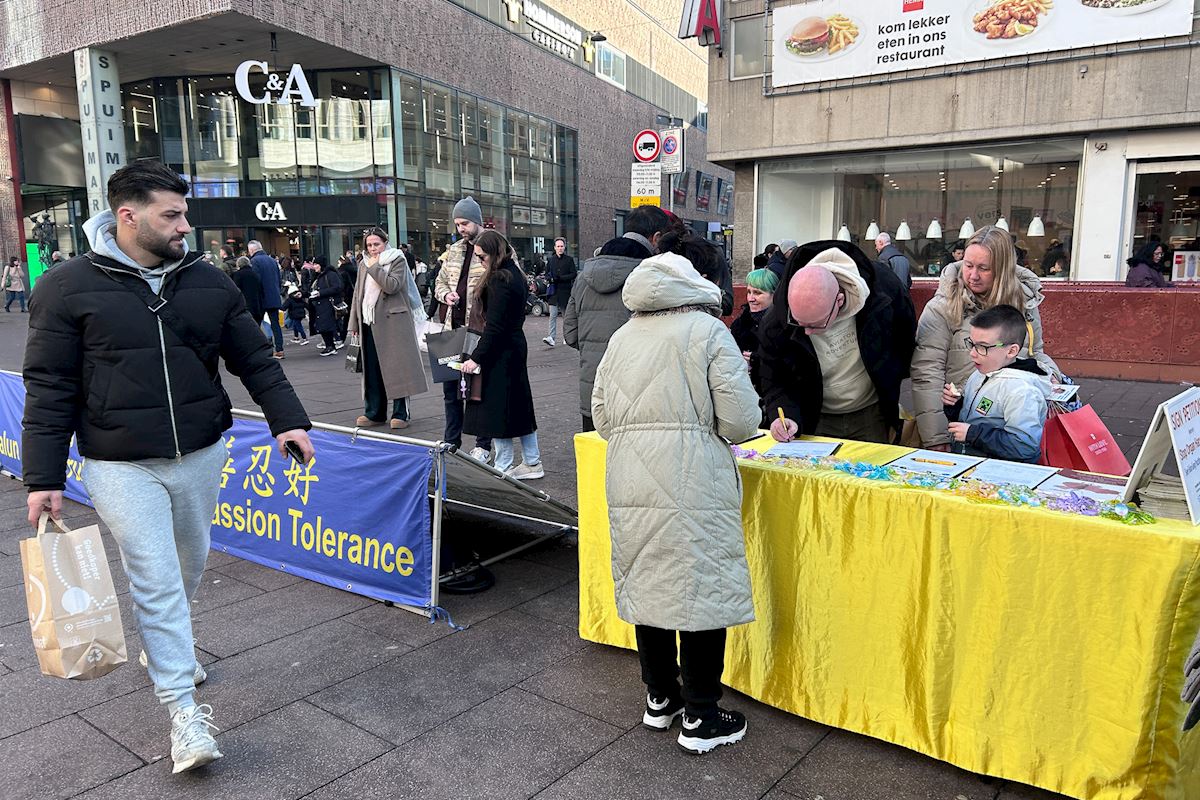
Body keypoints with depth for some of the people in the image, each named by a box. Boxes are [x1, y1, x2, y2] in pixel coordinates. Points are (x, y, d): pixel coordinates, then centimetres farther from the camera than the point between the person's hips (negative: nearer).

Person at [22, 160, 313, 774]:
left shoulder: (209, 282, 2)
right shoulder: (68, 288, -7)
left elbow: (255, 360, 5)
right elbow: (49, 389, -5)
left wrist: (287, 420, -8)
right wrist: (43, 480, -6)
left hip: (201, 456, 4)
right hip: (120, 467, -4)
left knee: (189, 565, 19)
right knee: (155, 579, -3)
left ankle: (164, 647, 46)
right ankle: (183, 709, 8)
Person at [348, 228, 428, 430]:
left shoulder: (398, 260, 0)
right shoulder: (364, 265, 17)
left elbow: (392, 285, -17)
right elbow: (357, 294, 18)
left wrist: (374, 267, -11)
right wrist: (354, 323, 14)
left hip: (393, 322, -6)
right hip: (369, 323, 6)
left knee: (396, 367, -5)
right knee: (371, 369, 7)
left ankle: (400, 414, 0)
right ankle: (374, 413, 15)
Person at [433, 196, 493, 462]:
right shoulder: (454, 250, 13)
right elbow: (440, 283, 20)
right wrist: (446, 295, 0)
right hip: (454, 328, 7)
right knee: (450, 384, 12)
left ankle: (483, 445, 16)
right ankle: (451, 442, 25)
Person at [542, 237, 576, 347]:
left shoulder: (569, 260, 2)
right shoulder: (550, 260, 10)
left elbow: (574, 274, -4)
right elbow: (547, 274, 16)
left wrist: (560, 278, -15)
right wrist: (549, 279, -7)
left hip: (565, 291, -1)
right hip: (554, 291, 1)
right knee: (553, 315, -8)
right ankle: (551, 337, -14)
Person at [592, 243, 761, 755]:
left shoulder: (622, 337, 11)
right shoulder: (709, 332, -3)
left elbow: (601, 417, 13)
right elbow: (741, 422, -8)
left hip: (630, 482, 6)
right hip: (692, 483, -5)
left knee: (646, 584, 15)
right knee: (702, 589, 5)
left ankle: (659, 699, 31)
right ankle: (699, 719, 16)